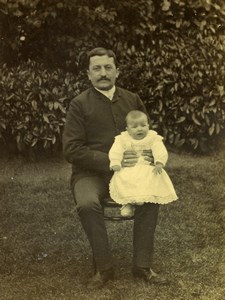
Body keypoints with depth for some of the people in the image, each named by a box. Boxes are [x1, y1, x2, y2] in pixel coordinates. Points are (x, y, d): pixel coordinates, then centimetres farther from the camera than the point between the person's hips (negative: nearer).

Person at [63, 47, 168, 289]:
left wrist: (149, 155, -5)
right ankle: (103, 268, -12)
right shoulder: (79, 104, -2)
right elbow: (72, 150, -8)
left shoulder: (132, 100, 10)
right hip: (91, 172, -3)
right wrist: (110, 161, -19)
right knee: (87, 204, -33)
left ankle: (142, 266, -10)